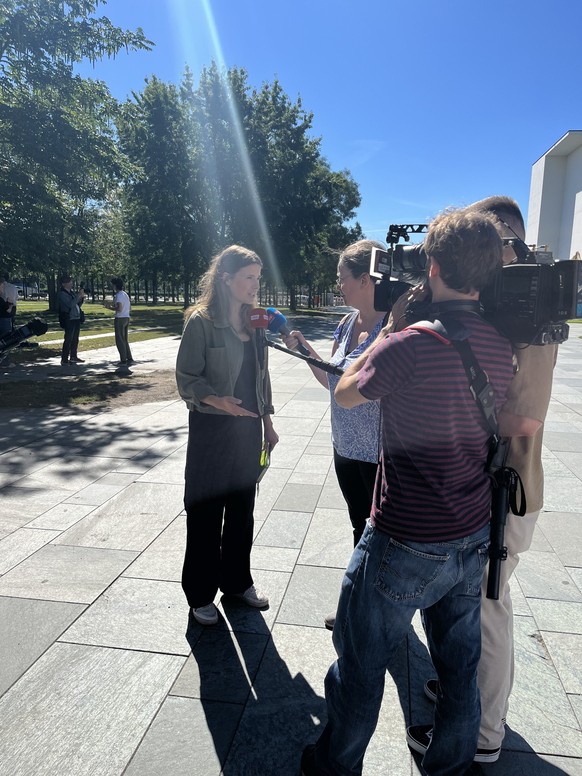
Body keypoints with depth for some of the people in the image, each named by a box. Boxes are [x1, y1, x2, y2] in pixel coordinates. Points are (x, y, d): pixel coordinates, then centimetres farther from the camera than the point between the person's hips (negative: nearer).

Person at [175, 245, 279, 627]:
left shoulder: (254, 321, 7)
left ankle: (237, 580, 35)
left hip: (248, 427, 6)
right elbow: (186, 378, -11)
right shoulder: (201, 321, -11)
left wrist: (267, 421, 13)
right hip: (212, 428, -6)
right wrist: (217, 400, -29)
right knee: (205, 512, 6)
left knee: (242, 509, 16)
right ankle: (201, 593, 25)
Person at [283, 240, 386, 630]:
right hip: (346, 448, 8)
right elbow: (332, 379, 12)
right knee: (361, 529, 23)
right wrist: (304, 347, 5)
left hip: (380, 454, -8)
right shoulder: (347, 324, 6)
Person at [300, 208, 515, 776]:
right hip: (475, 538, 7)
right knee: (459, 664, 24)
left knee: (360, 663, 16)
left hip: (406, 543, -6)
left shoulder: (409, 344, -24)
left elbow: (344, 392, -6)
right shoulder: (501, 347, -2)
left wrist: (387, 330, 1)